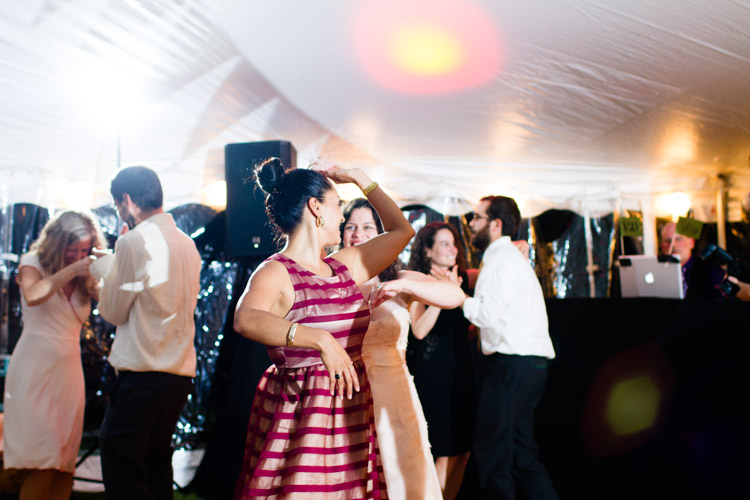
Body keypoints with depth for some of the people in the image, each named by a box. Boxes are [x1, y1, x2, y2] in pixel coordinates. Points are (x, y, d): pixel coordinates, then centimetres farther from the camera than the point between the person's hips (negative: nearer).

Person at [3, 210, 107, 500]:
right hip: (35, 367, -4)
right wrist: (71, 271, -19)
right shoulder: (34, 262, 3)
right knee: (43, 463, -10)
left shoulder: (87, 278, 11)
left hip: (69, 369, 4)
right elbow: (33, 296, -18)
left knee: (65, 464, 2)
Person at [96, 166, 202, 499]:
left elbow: (113, 312, -4)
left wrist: (109, 270, 10)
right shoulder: (187, 243, 12)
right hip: (181, 373, 8)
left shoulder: (134, 240, -11)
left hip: (141, 375, -8)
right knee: (156, 464, 17)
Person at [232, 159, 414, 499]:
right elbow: (245, 319, -31)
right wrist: (321, 340, -41)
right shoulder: (275, 273, -10)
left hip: (353, 416, 7)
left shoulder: (345, 265, 12)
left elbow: (402, 231, 23)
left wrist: (360, 178, 20)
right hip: (299, 418, -6)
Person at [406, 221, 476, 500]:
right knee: (447, 453, -4)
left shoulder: (462, 279, 9)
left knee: (462, 452, 8)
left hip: (460, 371, 6)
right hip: (433, 375, -6)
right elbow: (419, 330, -15)